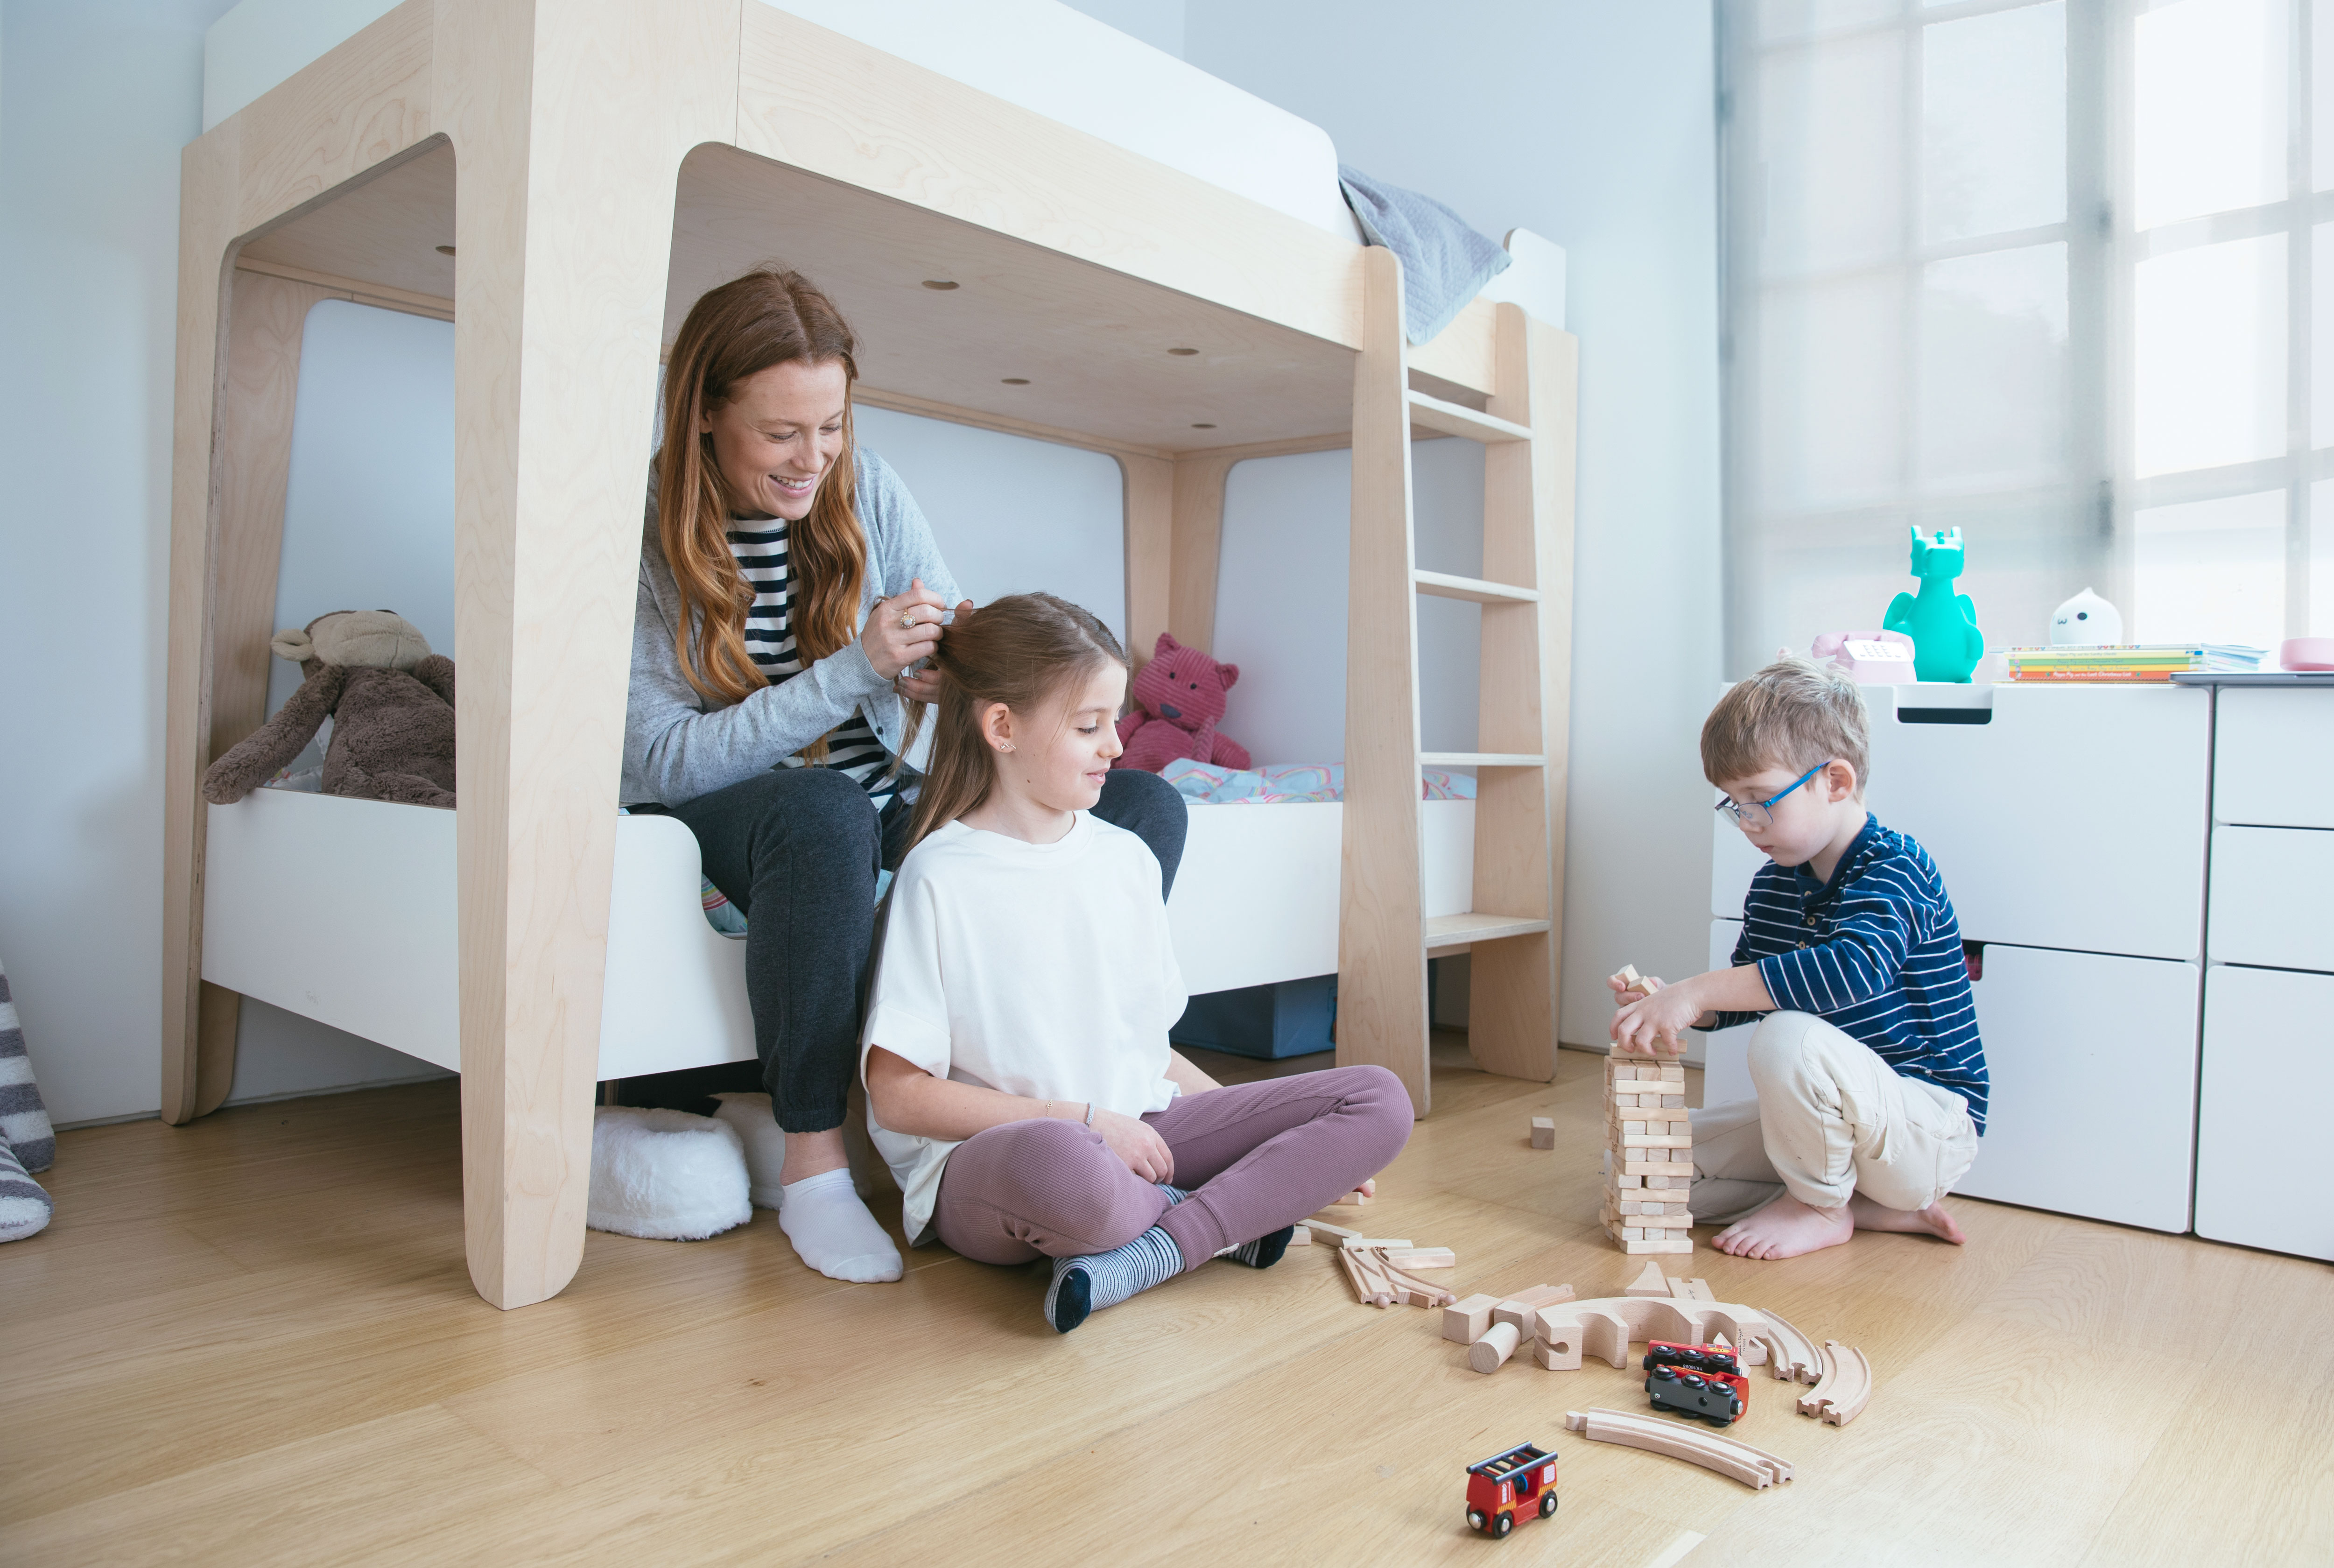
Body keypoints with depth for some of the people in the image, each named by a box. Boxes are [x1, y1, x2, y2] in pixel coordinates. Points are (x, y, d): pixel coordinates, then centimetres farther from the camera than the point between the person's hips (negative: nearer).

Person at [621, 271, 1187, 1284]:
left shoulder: (868, 490, -2)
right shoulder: (645, 536, -13)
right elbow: (661, 762, -19)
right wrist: (853, 669, -27)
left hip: (881, 802, 5)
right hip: (718, 820, -4)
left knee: (1146, 808, -12)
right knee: (821, 808, -42)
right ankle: (813, 1163, -26)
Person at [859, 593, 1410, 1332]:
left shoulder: (1127, 858, 11)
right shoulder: (940, 876, -7)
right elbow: (898, 1095, -9)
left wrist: (1276, 1134, 8)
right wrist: (1083, 1119, -13)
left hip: (1136, 1134, 6)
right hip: (985, 1161, -6)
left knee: (1380, 1101, -6)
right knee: (1060, 1161, -43)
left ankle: (1151, 1254, -20)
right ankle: (1227, 1215, -10)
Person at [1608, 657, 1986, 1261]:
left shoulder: (1895, 868, -19)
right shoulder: (1772, 885, 5)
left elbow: (1855, 969, -41)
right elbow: (1745, 996, 17)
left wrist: (1697, 991, -40)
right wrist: (1669, 1005, -5)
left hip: (1933, 1126, -9)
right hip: (1852, 1121, 9)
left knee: (1790, 1038, -37)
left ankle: (1820, 1206, -7)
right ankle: (1881, 1204, 1)